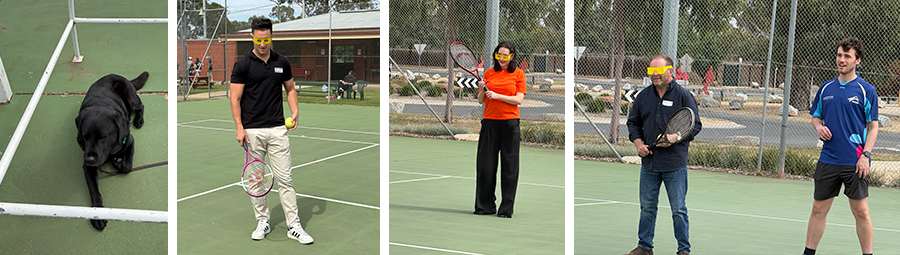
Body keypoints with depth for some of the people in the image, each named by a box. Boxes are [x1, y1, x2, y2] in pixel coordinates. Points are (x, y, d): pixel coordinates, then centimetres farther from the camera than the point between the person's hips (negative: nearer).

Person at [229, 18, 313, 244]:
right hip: (252, 130, -2)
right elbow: (235, 98, -4)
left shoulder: (282, 62, 6)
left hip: (277, 129, 2)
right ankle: (262, 222, 21)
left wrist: (294, 112, 0)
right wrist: (239, 128, -13)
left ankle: (294, 226, 2)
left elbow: (290, 89, 17)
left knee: (284, 178, 0)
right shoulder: (243, 64, -4)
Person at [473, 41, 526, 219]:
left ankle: (506, 208, 5)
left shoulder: (518, 74, 4)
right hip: (489, 122, 3)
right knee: (485, 164, 2)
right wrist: (482, 90, -7)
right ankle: (485, 206, 12)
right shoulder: (489, 73, 12)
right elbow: (481, 101, 13)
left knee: (509, 166, -1)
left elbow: (519, 99, -5)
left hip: (510, 123, -3)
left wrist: (497, 95, -14)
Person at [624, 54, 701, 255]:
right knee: (647, 207, 12)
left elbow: (695, 125, -4)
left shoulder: (683, 96, -4)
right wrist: (638, 143, -2)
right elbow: (633, 122, 15)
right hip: (649, 162, 4)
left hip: (675, 164, -4)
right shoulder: (643, 96, 9)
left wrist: (674, 137, -17)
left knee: (678, 210, 2)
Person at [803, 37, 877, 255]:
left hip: (855, 163, -4)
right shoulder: (825, 88, 9)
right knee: (818, 209, 8)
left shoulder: (866, 90, -3)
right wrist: (819, 127, -4)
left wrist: (865, 155, -13)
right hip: (828, 160, 4)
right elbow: (816, 116, 20)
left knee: (860, 211, -1)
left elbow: (873, 126, -3)